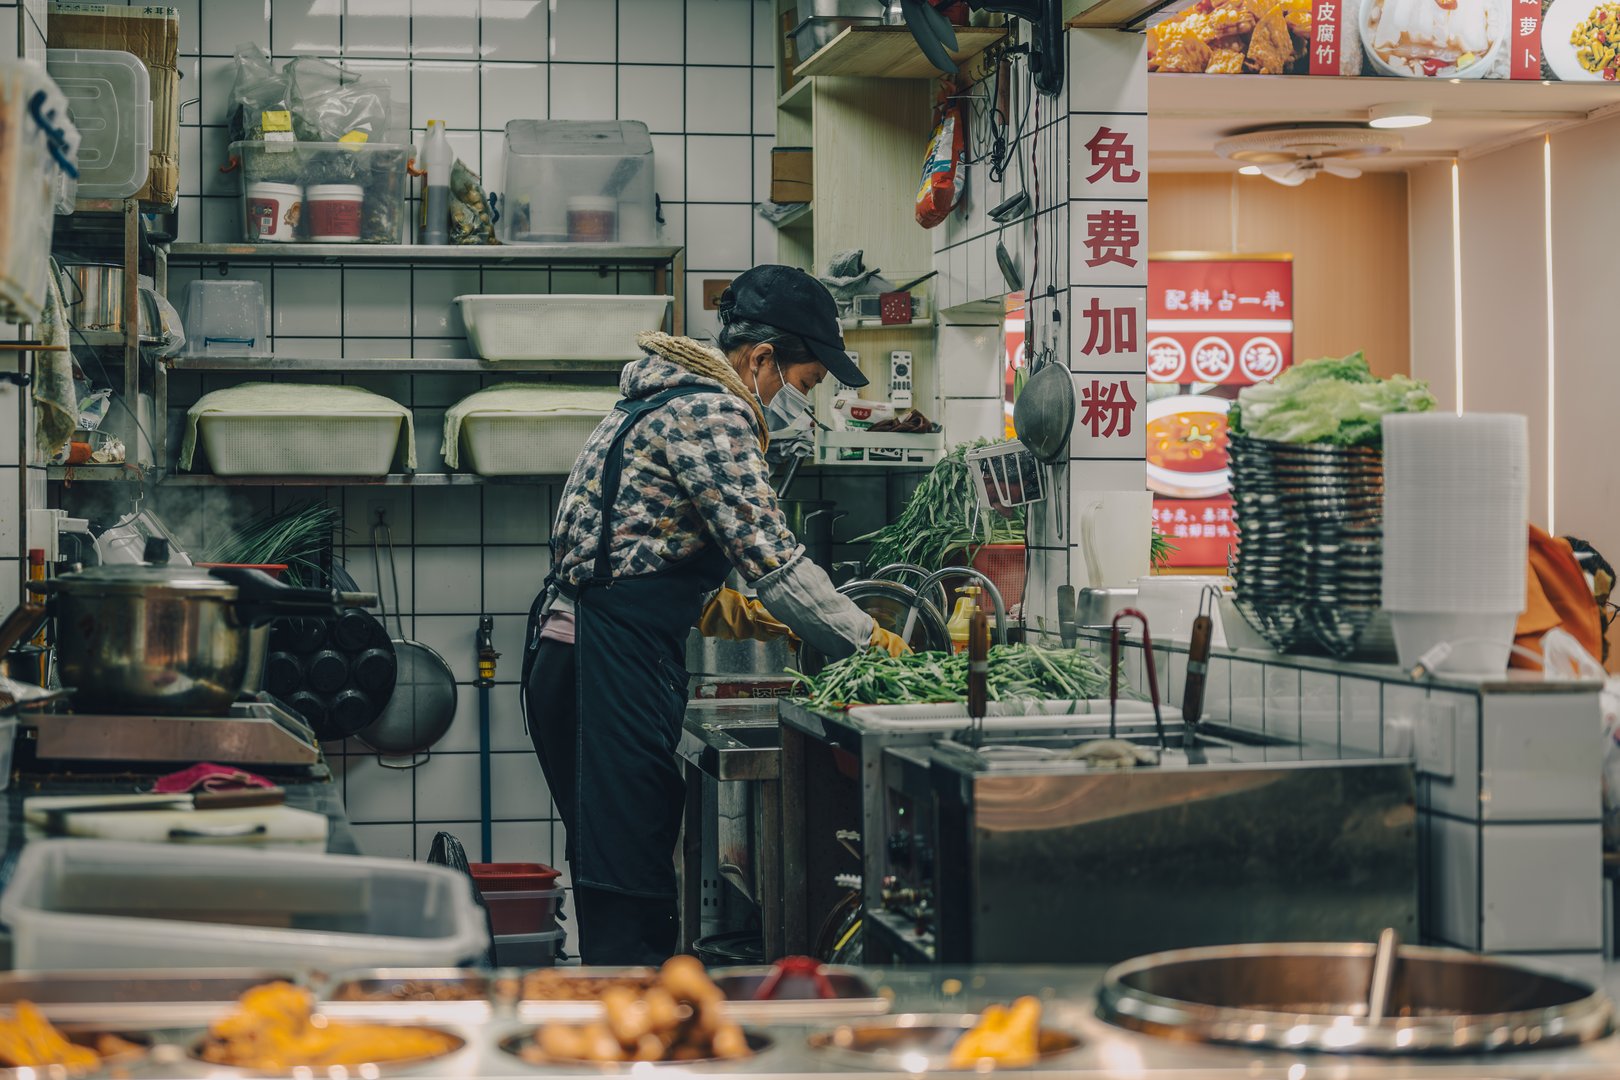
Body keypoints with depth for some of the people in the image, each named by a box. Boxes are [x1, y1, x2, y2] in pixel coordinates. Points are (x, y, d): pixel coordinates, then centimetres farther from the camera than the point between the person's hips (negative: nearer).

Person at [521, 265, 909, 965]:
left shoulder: (666, 400, 21)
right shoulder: (712, 414, -11)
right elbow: (771, 557, -16)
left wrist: (712, 605, 15)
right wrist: (867, 639, -6)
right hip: (611, 669, -11)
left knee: (619, 883, 13)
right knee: (631, 888, -10)